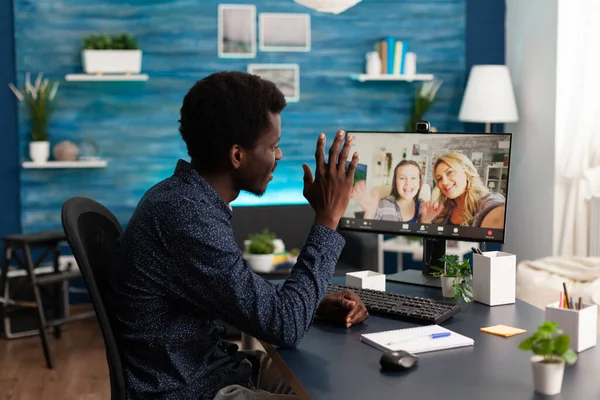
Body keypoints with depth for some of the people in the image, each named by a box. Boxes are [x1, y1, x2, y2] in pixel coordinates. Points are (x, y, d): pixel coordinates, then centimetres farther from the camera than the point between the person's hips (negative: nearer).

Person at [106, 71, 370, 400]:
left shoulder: (186, 197, 4)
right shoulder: (187, 217, -27)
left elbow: (250, 300, 15)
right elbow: (284, 327, -23)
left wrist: (320, 304, -1)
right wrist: (326, 220, -17)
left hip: (214, 367, 9)